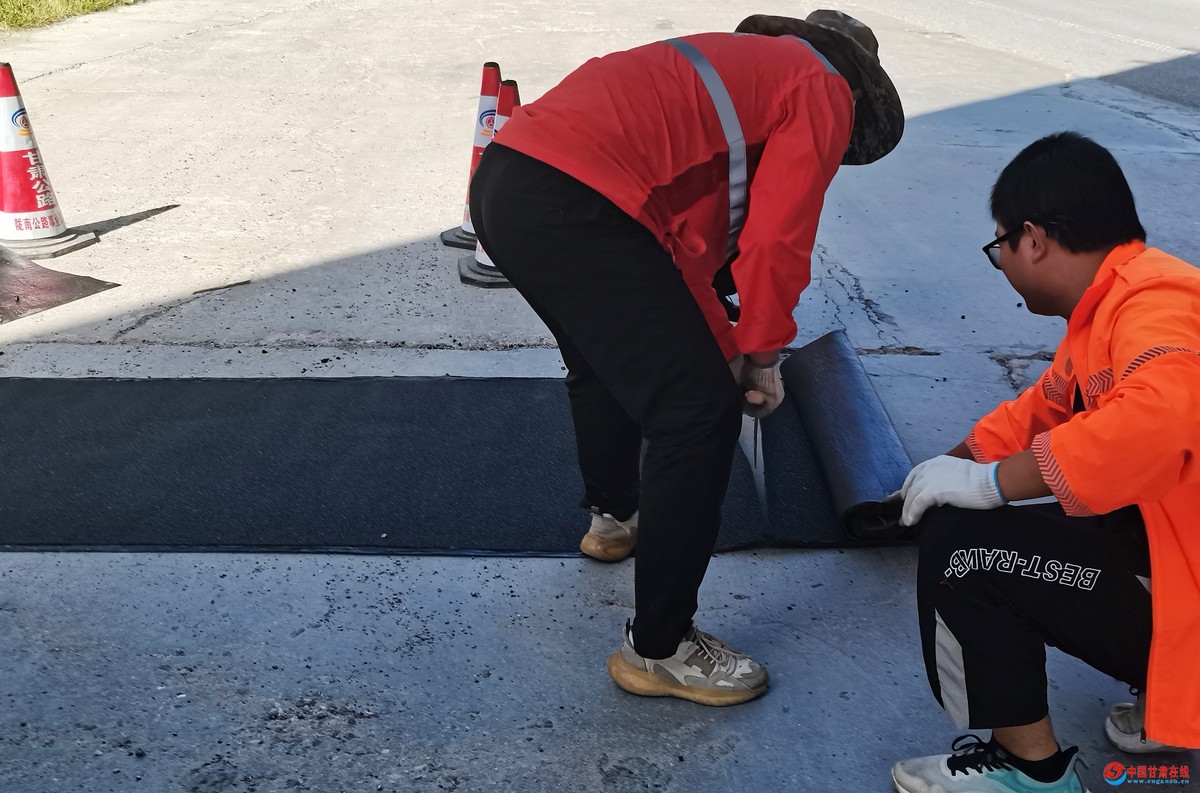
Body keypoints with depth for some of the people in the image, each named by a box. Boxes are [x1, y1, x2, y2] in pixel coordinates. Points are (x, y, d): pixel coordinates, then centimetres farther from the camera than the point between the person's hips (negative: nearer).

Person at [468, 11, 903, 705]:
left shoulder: (744, 67, 33)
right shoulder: (826, 93, 7)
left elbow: (681, 242, 32)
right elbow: (775, 244, -5)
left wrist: (726, 348, 32)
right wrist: (761, 355, 10)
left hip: (502, 181, 10)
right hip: (573, 209, -10)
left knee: (604, 363, 32)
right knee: (701, 415, -3)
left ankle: (614, 517, 55)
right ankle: (658, 650, 7)